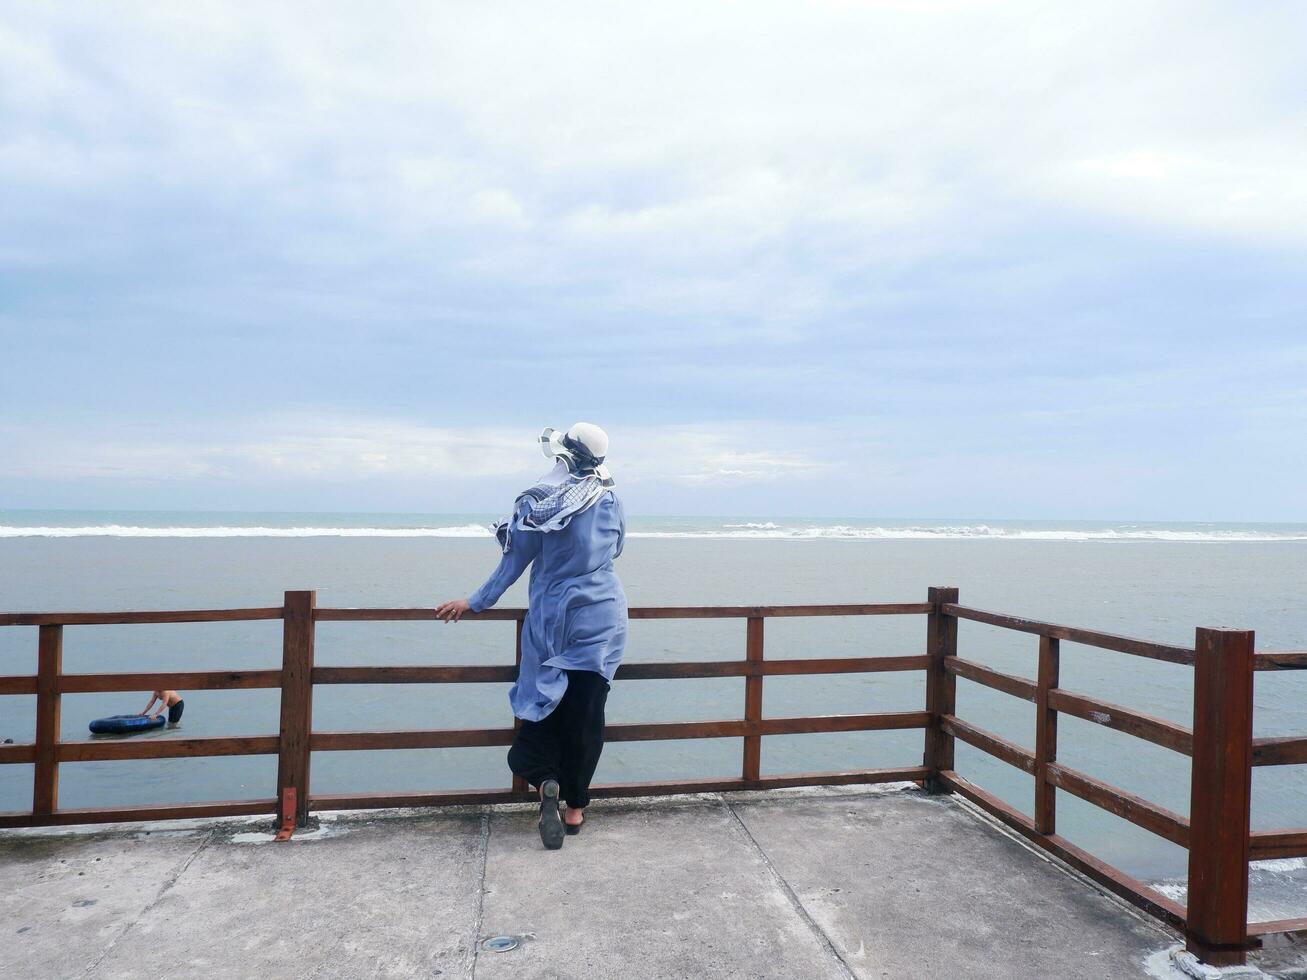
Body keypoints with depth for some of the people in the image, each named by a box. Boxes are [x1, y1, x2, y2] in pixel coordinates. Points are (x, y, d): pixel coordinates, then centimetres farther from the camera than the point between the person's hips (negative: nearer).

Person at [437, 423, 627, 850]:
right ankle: (575, 806, 15)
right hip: (601, 622, 1)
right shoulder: (612, 503, -3)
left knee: (544, 702, 11)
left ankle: (546, 782, -13)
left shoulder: (538, 503, -7)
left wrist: (474, 603, 9)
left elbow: (514, 562, -2)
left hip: (552, 620, -1)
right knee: (586, 713, 8)